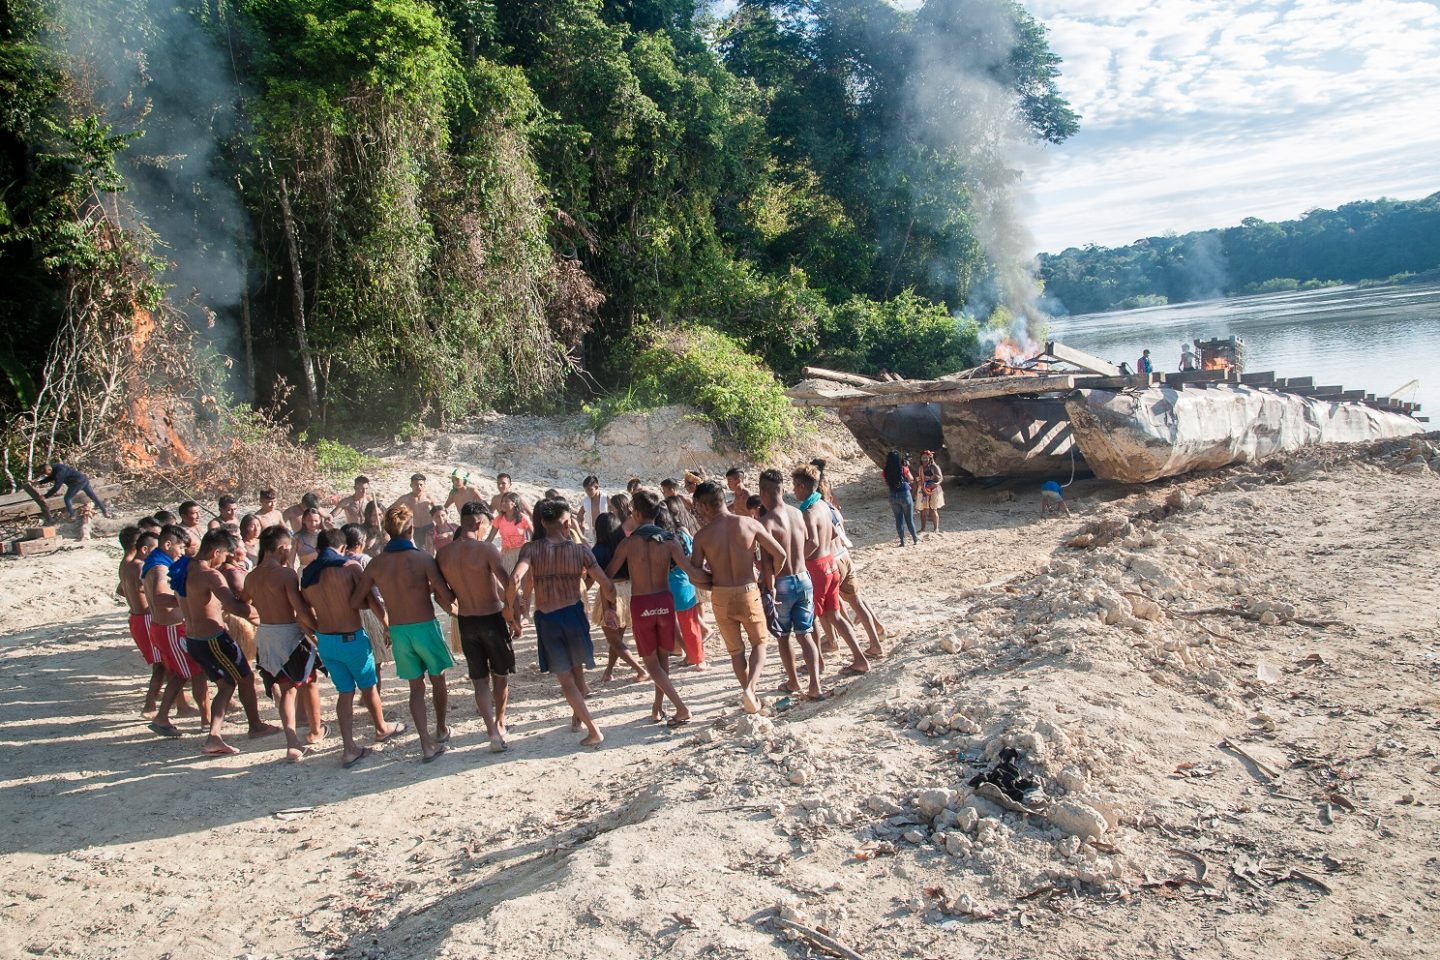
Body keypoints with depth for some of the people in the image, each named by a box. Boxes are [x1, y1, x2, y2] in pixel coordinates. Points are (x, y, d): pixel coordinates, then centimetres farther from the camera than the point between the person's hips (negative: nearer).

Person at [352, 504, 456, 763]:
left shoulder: (376, 564, -3)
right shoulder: (422, 558, -14)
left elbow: (356, 601, 1)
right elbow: (447, 599, -16)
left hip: (398, 631, 3)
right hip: (425, 627, -3)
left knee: (416, 686, 13)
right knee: (437, 679, 19)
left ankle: (427, 744, 7)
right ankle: (441, 731, 36)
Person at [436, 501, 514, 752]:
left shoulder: (443, 553, -2)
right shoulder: (486, 548, -17)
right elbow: (507, 585, -20)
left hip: (466, 622, 4)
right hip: (493, 618, -3)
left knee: (480, 679, 10)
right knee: (501, 675, 18)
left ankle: (493, 732, 1)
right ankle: (500, 723, 32)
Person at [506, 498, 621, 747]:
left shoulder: (532, 549, -7)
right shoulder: (579, 549, -4)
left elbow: (515, 580, -23)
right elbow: (606, 585, -7)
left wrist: (510, 610, -9)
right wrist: (610, 608, 12)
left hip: (546, 620, -1)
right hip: (574, 614, 2)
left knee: (565, 679, 6)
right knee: (577, 670, 25)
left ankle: (593, 730, 0)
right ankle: (578, 717, 41)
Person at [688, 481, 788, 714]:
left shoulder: (702, 535, -8)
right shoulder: (749, 524, -7)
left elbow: (695, 575, -10)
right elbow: (779, 553, -7)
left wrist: (714, 578, 10)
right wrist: (770, 582, 9)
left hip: (721, 597, 0)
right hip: (748, 592, 0)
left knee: (735, 650, 19)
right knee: (760, 642, 18)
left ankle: (750, 690, 25)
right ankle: (750, 687, -2)